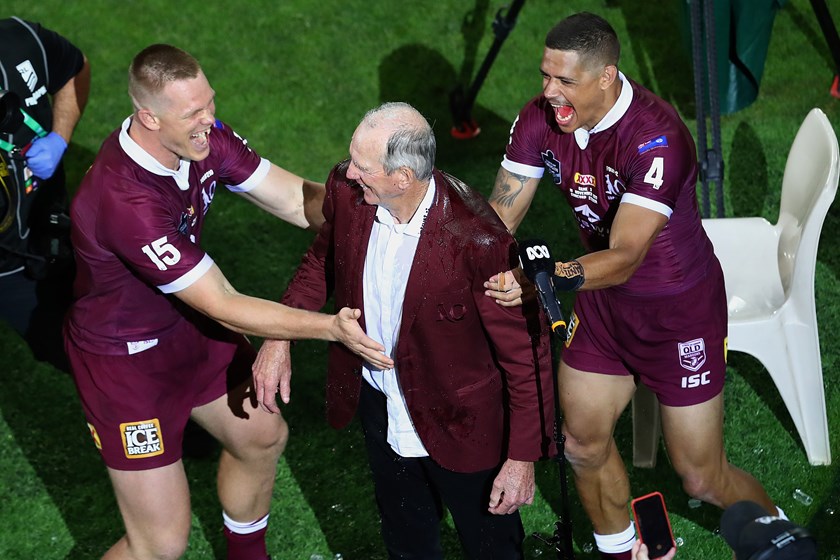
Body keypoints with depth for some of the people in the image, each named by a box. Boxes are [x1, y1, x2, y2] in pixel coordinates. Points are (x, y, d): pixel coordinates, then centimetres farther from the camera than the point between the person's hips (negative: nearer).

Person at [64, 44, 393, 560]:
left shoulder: (203, 137, -16)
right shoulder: (125, 201, -38)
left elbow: (296, 199, -10)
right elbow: (224, 307, -33)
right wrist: (331, 328, -36)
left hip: (188, 322, 8)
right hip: (126, 357, -8)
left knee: (262, 436, 23)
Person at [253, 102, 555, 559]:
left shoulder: (477, 241, -34)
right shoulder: (347, 191, -17)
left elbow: (525, 351, -23)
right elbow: (322, 261, 7)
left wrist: (522, 458, -18)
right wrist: (279, 337, -4)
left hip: (462, 426, -5)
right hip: (380, 406, 5)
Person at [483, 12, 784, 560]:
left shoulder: (656, 138, -33)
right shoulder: (541, 119, -14)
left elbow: (625, 258, -38)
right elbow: (500, 215, -11)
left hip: (678, 308, -6)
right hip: (601, 296, 6)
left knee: (703, 478, 3)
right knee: (584, 444, 15)